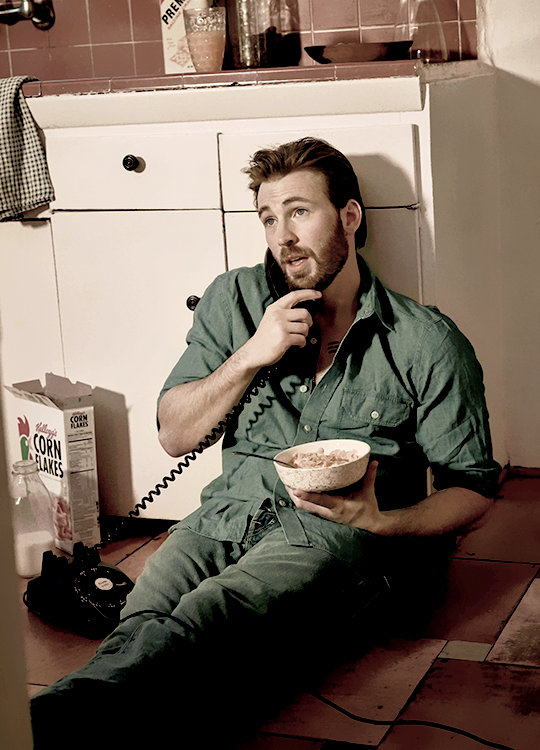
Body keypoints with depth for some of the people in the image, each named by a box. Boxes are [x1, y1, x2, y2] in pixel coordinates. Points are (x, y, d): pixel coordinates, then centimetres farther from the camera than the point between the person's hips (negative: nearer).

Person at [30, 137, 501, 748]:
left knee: (197, 629, -38)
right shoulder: (234, 300, 15)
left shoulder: (428, 344, 5)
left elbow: (473, 491, 8)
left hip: (335, 537, -4)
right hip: (227, 516, 5)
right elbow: (175, 435, 14)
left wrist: (382, 521, -12)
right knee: (137, 632, -32)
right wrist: (252, 356, -2)